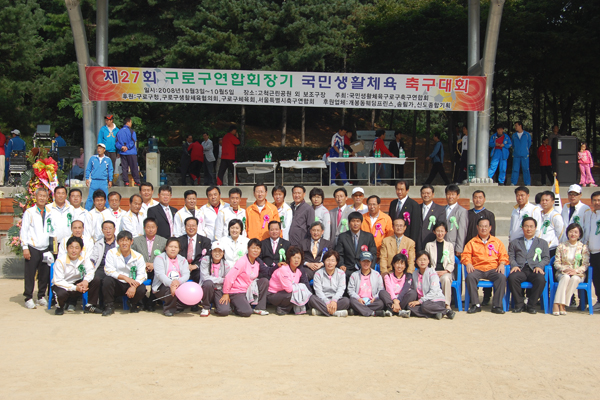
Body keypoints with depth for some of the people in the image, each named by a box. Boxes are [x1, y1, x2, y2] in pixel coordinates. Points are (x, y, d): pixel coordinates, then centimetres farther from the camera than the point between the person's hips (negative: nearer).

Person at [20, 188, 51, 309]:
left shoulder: (49, 213, 12)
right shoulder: (29, 212, 3)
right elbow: (23, 231, 1)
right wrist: (25, 247, -6)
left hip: (45, 249, 3)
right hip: (32, 249, -3)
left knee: (45, 274, 4)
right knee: (30, 275, -3)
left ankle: (41, 297, 18)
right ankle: (28, 299, 7)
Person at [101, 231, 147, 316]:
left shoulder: (138, 256, -2)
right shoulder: (111, 253, -3)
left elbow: (142, 275, -10)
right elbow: (108, 270, -12)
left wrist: (134, 286, -31)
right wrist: (125, 278, -24)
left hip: (132, 284, 0)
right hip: (117, 284, 0)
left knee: (141, 289, -29)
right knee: (107, 280, -31)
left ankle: (133, 304, 7)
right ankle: (109, 307, -10)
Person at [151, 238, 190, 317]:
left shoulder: (182, 260, 16)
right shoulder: (159, 258, 3)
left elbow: (186, 274, -1)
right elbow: (160, 274, -14)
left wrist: (178, 281, -27)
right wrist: (171, 284, -34)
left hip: (179, 285, 4)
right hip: (162, 286, -4)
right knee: (172, 290, -37)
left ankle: (177, 306, -1)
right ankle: (168, 309, -9)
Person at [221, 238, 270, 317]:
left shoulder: (256, 263, 6)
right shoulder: (242, 261, -17)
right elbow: (229, 277, -18)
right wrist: (226, 293, -14)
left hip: (248, 291, 7)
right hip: (237, 292, -7)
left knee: (264, 281, -10)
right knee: (247, 312, -26)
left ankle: (260, 308, -4)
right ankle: (234, 305, 8)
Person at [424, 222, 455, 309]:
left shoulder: (450, 245, 18)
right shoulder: (429, 245, 18)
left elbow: (451, 263, 12)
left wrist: (445, 271, -8)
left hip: (445, 272, 0)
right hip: (432, 271, 0)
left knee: (446, 279, -37)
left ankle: (447, 304, -32)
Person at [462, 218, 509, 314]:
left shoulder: (497, 242, 21)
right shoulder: (472, 242, 19)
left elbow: (503, 255, 15)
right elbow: (465, 255, 10)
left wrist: (502, 264, -5)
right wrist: (468, 263, -10)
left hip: (493, 269, 1)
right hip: (477, 269, 0)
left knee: (502, 277, -32)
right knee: (470, 277, -34)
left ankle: (497, 305, -26)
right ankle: (475, 304, -28)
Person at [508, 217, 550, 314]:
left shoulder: (542, 243, 24)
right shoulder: (515, 243, 26)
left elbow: (546, 258, 13)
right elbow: (510, 256, 14)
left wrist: (539, 266, -8)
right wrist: (514, 265, -7)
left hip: (534, 269, 0)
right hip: (520, 269, 0)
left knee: (541, 279, -35)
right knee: (512, 278, -35)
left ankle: (531, 305, -19)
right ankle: (519, 304, -18)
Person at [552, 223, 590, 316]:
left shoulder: (584, 247, 5)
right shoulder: (561, 246, 6)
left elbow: (585, 265, 0)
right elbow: (556, 263, 4)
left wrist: (576, 271, -17)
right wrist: (565, 269, -16)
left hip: (578, 274, 0)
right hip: (563, 273, 0)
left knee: (575, 278, -36)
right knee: (566, 277, -36)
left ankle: (562, 304, -37)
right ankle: (557, 304, -43)